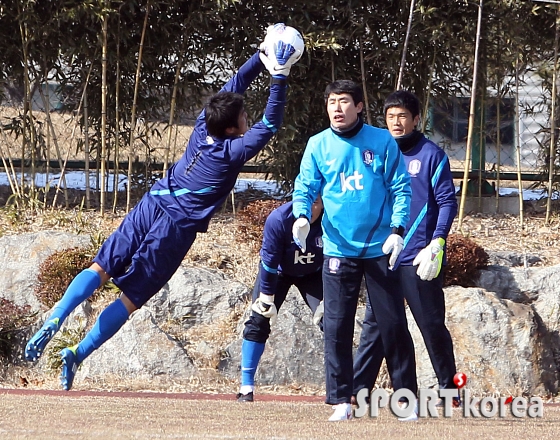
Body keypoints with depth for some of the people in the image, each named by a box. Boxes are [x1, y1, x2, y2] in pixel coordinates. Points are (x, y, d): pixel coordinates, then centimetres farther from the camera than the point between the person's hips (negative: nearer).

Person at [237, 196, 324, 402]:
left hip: (313, 274, 1)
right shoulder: (279, 219, -34)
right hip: (279, 271, -1)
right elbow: (269, 262, -24)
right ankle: (246, 388, -6)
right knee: (259, 321, -11)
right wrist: (267, 300, -18)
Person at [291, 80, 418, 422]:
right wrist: (302, 216, -18)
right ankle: (341, 400, 4)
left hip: (380, 248, -1)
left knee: (394, 324, 3)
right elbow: (305, 188, 3)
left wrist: (397, 230, -11)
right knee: (337, 326, -2)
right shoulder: (318, 145, 3)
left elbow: (401, 188, 0)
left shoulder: (382, 142, -1)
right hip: (339, 249, 1)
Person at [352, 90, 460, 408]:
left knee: (433, 325, 1)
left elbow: (447, 202, -5)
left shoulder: (432, 155, -1)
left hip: (419, 259, -5)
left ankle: (449, 389, 9)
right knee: (374, 325, 2)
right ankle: (357, 390, 2)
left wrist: (436, 245, -15)